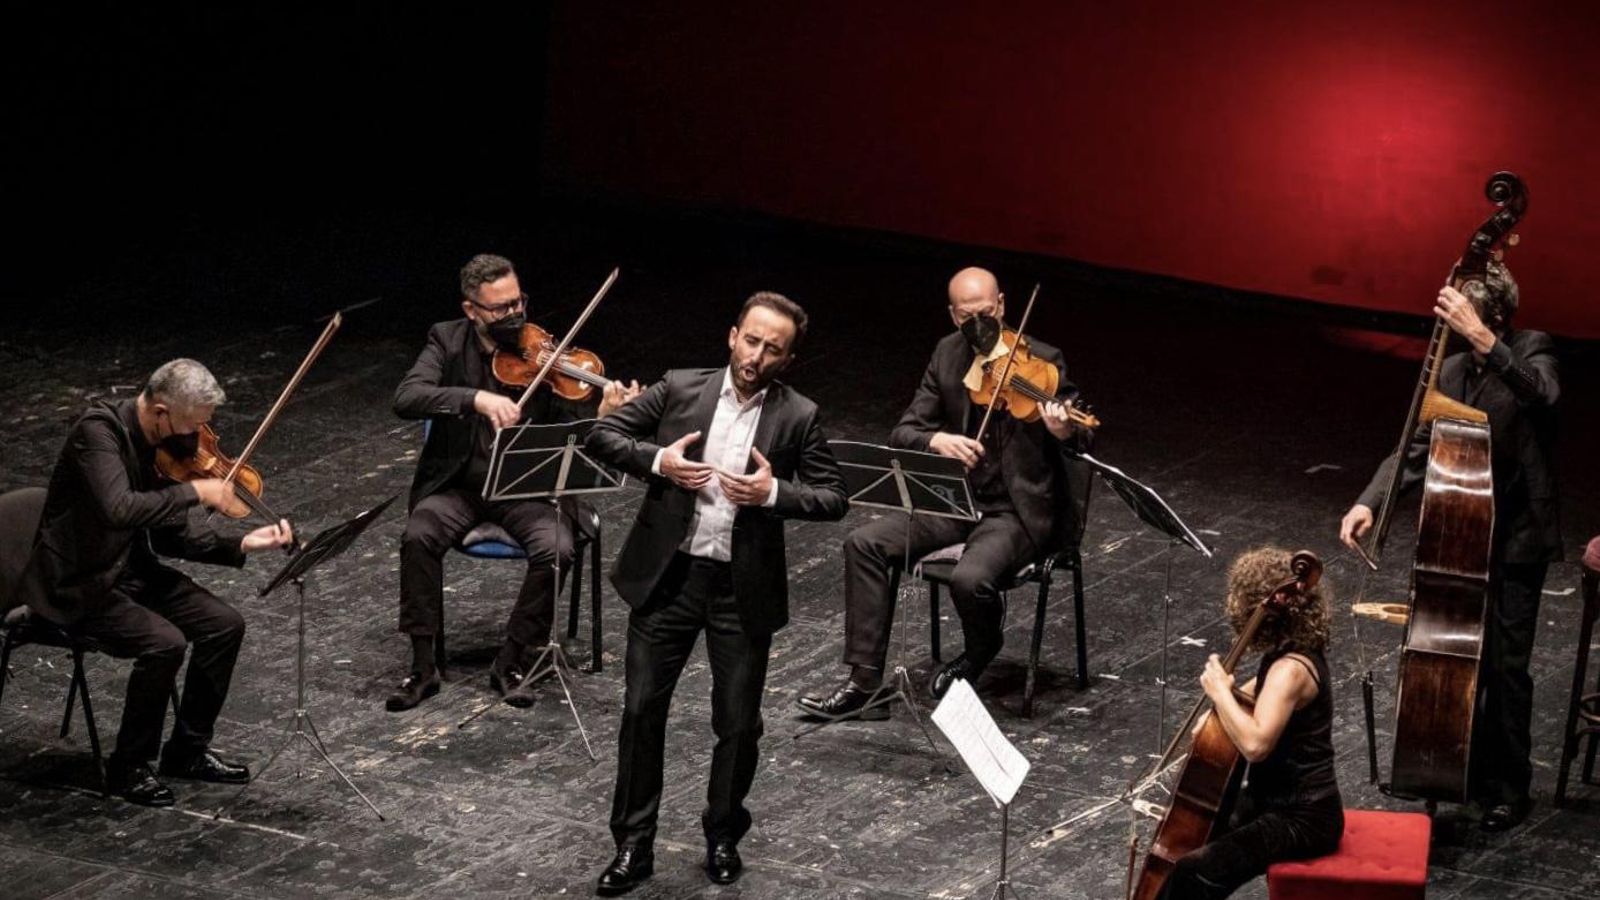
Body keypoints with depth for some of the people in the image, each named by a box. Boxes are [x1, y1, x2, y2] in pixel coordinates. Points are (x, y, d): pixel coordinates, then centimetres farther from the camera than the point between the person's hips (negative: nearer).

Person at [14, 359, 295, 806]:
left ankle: (188, 750, 12)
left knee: (225, 624, -4)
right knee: (165, 643, -27)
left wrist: (240, 545, -7)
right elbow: (119, 509, -40)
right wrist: (195, 491, -32)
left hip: (132, 569, 8)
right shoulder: (98, 431, -24)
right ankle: (128, 767, -7)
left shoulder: (167, 443, 1)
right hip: (78, 585, -8)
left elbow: (169, 532, 5)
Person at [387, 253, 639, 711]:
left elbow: (573, 427, -8)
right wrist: (476, 397, -34)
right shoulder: (447, 341, -2)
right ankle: (422, 667, -15)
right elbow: (406, 398, -19)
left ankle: (512, 662, -9)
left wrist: (602, 412, -32)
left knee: (556, 548, -28)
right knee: (418, 536, -29)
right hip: (459, 483, 0)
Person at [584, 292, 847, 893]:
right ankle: (633, 845, 14)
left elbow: (834, 498, -2)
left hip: (743, 589, 0)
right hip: (667, 575, 0)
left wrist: (773, 492, -19)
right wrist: (656, 460, -13)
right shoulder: (679, 389, 0)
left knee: (738, 722, 8)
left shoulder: (798, 417, -2)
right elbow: (603, 435, 4)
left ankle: (723, 836, 30)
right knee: (642, 710, 3)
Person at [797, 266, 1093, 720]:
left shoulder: (1042, 361, -11)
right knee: (865, 543, -12)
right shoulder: (948, 355, 3)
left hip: (1017, 511, -6)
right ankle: (864, 683, -9)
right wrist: (937, 440, -23)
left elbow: (1081, 437, -18)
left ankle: (980, 653, 5)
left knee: (970, 578, -32)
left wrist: (1066, 432, -43)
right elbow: (903, 433, 1)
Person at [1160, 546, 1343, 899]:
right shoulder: (1291, 652, 6)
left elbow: (1255, 744, -39)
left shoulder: (1290, 669, -24)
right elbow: (1257, 695, 30)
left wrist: (1220, 691, -25)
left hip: (1302, 818, -11)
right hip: (1274, 799, 11)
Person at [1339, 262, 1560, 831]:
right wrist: (1370, 502, -9)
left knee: (1505, 666, -4)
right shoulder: (1453, 369, 6)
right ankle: (1468, 767, 30)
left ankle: (1509, 787, 9)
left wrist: (1482, 339, -45)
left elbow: (1542, 393, -36)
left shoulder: (1531, 351, -12)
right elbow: (1420, 449, 6)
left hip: (1518, 539, -6)